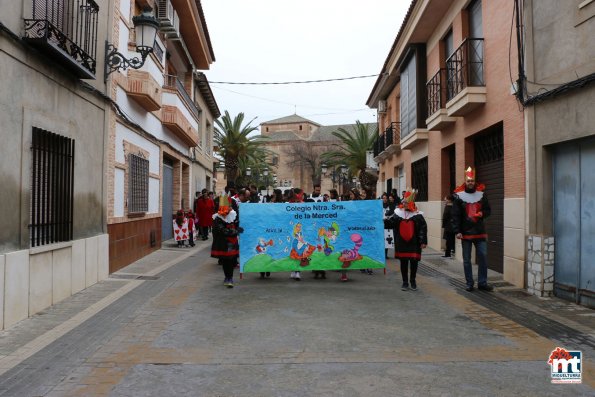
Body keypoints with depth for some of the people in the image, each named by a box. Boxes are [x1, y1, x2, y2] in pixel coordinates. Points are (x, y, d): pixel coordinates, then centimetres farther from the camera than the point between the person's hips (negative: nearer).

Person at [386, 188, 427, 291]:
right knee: (403, 262, 8)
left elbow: (423, 228, -8)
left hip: (414, 243, -2)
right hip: (401, 243, 2)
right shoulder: (397, 214, 2)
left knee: (414, 261, 4)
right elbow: (389, 222, 1)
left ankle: (412, 281, 24)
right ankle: (405, 282, 20)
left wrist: (423, 241, -12)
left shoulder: (418, 215, -6)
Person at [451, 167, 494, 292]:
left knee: (483, 257, 2)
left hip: (480, 232, 2)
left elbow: (488, 210, 13)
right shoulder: (459, 196, -3)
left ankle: (482, 282, 14)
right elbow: (455, 215, -6)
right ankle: (469, 284, 16)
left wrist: (482, 213, -11)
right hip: (465, 233, -2)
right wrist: (457, 231, -13)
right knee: (467, 260, 6)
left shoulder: (481, 194, 6)